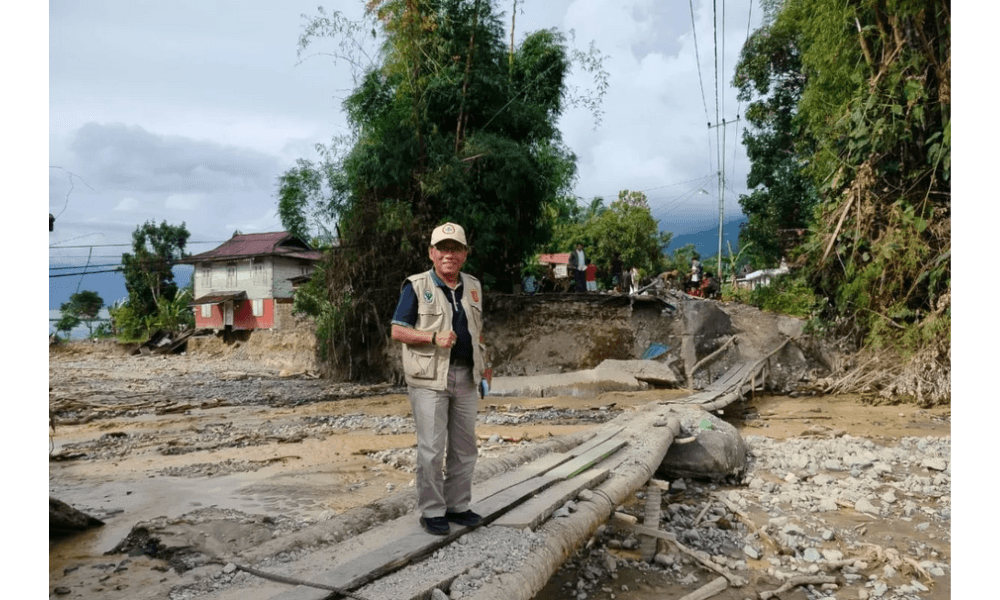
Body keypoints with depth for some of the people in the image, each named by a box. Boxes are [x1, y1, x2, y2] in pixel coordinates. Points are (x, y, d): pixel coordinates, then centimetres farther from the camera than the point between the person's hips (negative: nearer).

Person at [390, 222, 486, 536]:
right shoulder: (416, 286, -5)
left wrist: (483, 364, 12)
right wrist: (434, 338, -20)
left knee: (465, 447, 12)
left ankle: (458, 505, 25)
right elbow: (398, 331, -7)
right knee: (432, 448, -3)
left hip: (465, 377, 6)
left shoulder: (473, 286, 12)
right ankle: (431, 512, 11)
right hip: (429, 378, -6)